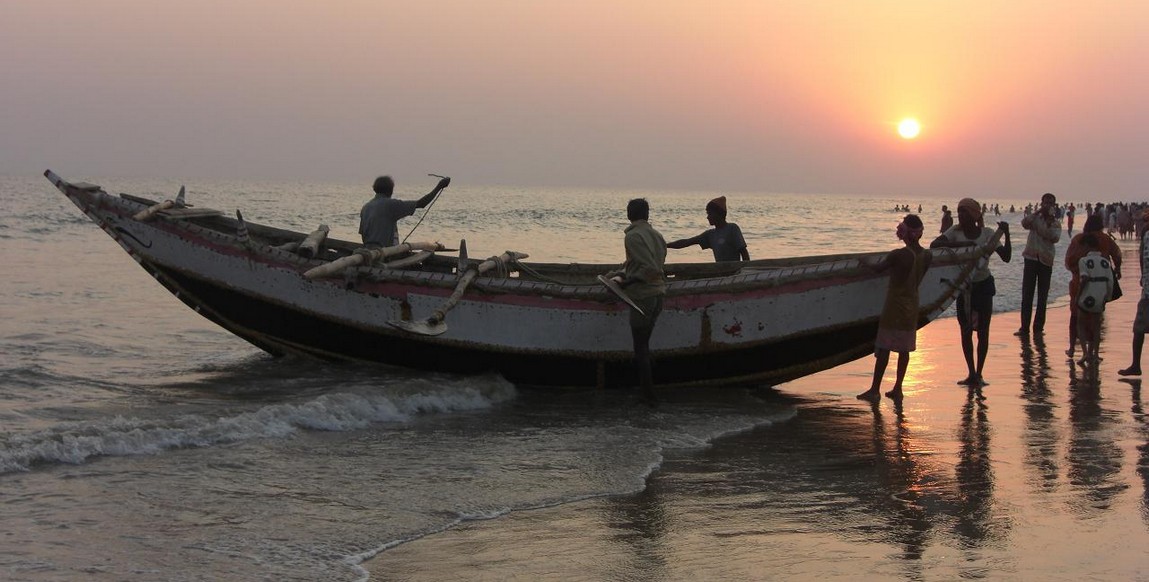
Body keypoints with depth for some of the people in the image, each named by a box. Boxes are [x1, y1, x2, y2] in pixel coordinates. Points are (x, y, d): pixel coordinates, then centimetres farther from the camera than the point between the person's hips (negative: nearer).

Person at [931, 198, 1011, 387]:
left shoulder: (987, 234, -10)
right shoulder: (956, 232, -8)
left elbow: (1006, 257, -13)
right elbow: (934, 245, -23)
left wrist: (1006, 234, -25)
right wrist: (960, 244, -31)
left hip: (983, 286, -1)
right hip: (963, 286, 1)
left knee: (982, 331, -1)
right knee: (965, 331, 4)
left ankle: (979, 374, 7)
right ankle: (971, 374, 14)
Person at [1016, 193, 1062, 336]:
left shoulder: (1056, 224, 6)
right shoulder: (1035, 218, 6)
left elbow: (1055, 238, -11)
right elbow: (1025, 223, -15)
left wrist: (1050, 223, -19)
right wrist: (1039, 212, -17)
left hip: (1046, 261, 0)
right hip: (1031, 258, 0)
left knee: (1042, 297, 3)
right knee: (1027, 295, -2)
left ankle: (1039, 327, 8)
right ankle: (1024, 327, 0)